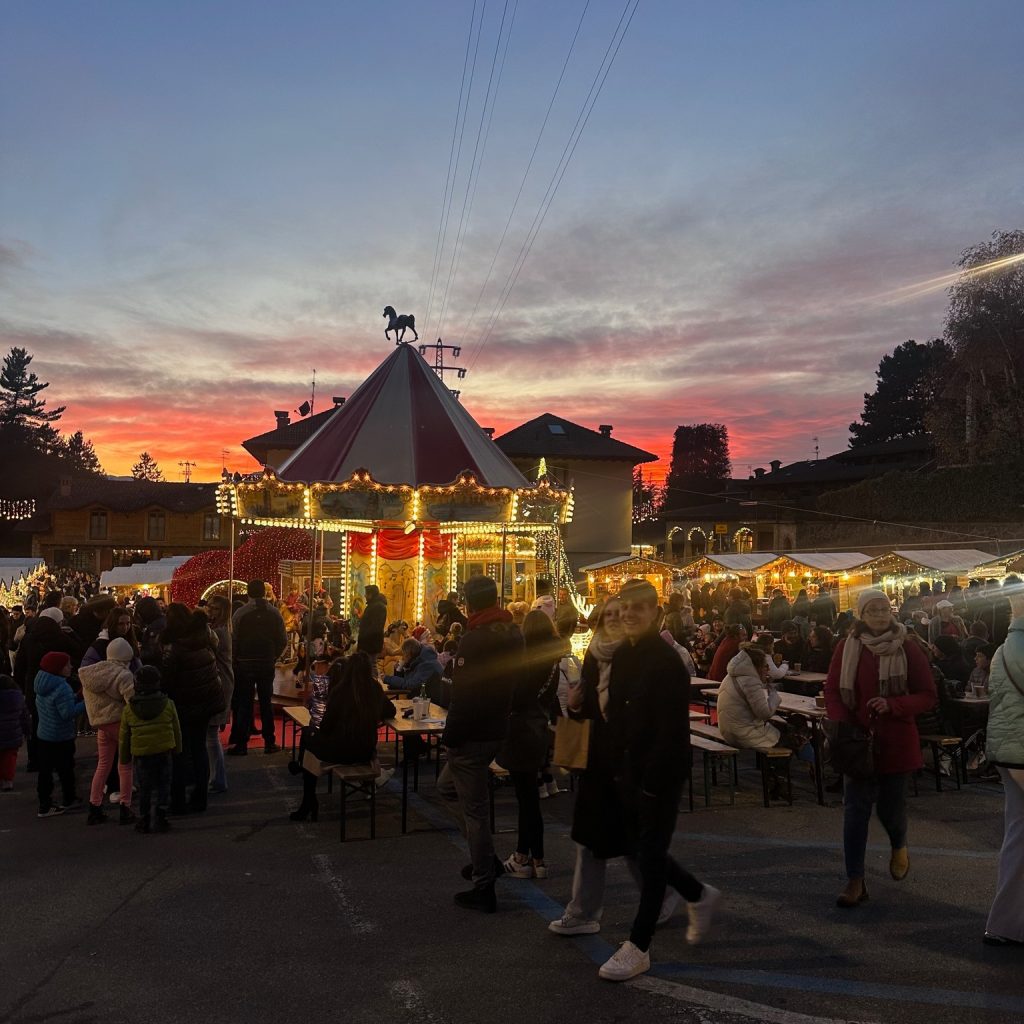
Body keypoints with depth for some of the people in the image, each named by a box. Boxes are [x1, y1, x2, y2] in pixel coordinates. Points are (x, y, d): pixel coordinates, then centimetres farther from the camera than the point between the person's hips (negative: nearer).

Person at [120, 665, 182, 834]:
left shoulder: (129, 709, -1)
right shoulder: (168, 704, -1)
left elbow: (124, 736, 5)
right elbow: (176, 730, 8)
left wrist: (124, 756, 16)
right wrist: (177, 749, 20)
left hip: (140, 754, 1)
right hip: (163, 752, -1)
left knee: (144, 788, 11)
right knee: (162, 786, 6)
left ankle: (144, 820, 14)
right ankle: (158, 818, -2)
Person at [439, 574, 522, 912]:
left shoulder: (475, 639, -20)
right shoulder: (513, 634, 7)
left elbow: (464, 696, -22)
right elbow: (514, 683, 14)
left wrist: (450, 735, -13)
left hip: (473, 733, -9)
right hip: (499, 729, 9)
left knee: (474, 808, 1)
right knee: (448, 785, 26)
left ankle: (483, 889, 10)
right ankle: (484, 855, 25)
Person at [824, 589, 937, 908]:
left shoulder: (908, 650, -8)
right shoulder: (847, 648, -4)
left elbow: (929, 696, -5)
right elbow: (832, 692, 1)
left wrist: (893, 705, -21)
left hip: (896, 741, -1)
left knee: (890, 806, 11)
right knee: (855, 808, -2)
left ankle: (899, 846, 46)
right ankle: (855, 882, 5)